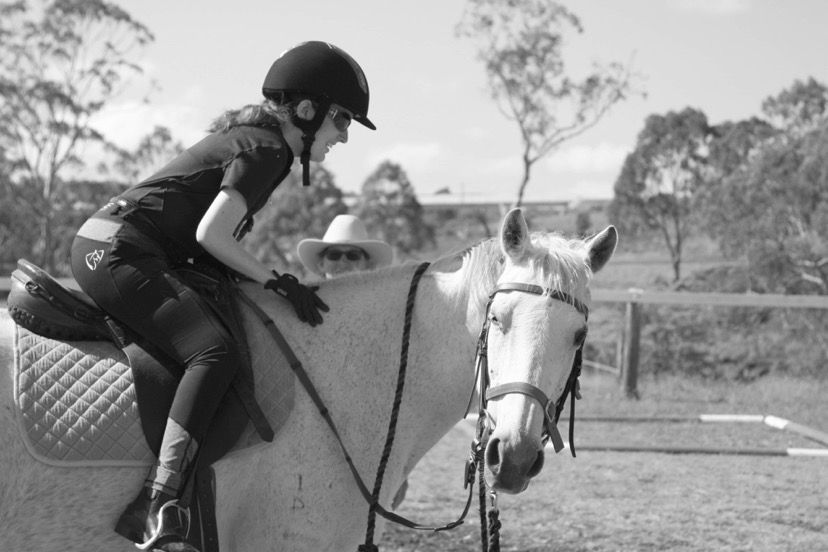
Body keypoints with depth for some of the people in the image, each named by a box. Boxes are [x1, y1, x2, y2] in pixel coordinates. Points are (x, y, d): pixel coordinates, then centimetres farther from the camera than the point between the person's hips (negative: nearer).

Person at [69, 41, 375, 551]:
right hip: (120, 253, -11)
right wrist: (276, 281, -7)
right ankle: (159, 507, -38)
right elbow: (210, 235, -16)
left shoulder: (246, 135, 22)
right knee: (215, 352, -26)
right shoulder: (267, 150, -9)